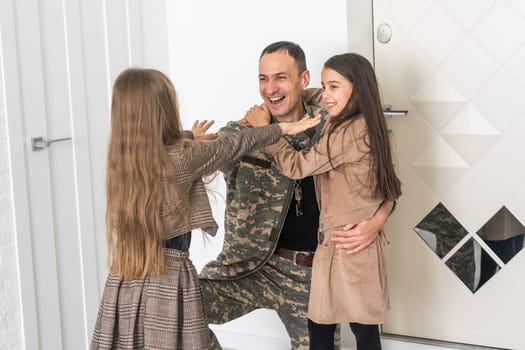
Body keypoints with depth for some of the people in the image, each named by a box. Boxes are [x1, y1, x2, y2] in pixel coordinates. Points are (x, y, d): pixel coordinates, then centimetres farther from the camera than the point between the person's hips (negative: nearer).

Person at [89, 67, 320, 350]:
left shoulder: (121, 159, 3)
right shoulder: (183, 157, -13)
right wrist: (284, 128, 14)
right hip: (167, 279, -6)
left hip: (124, 282, 6)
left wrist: (194, 142, 36)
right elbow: (233, 146, 0)